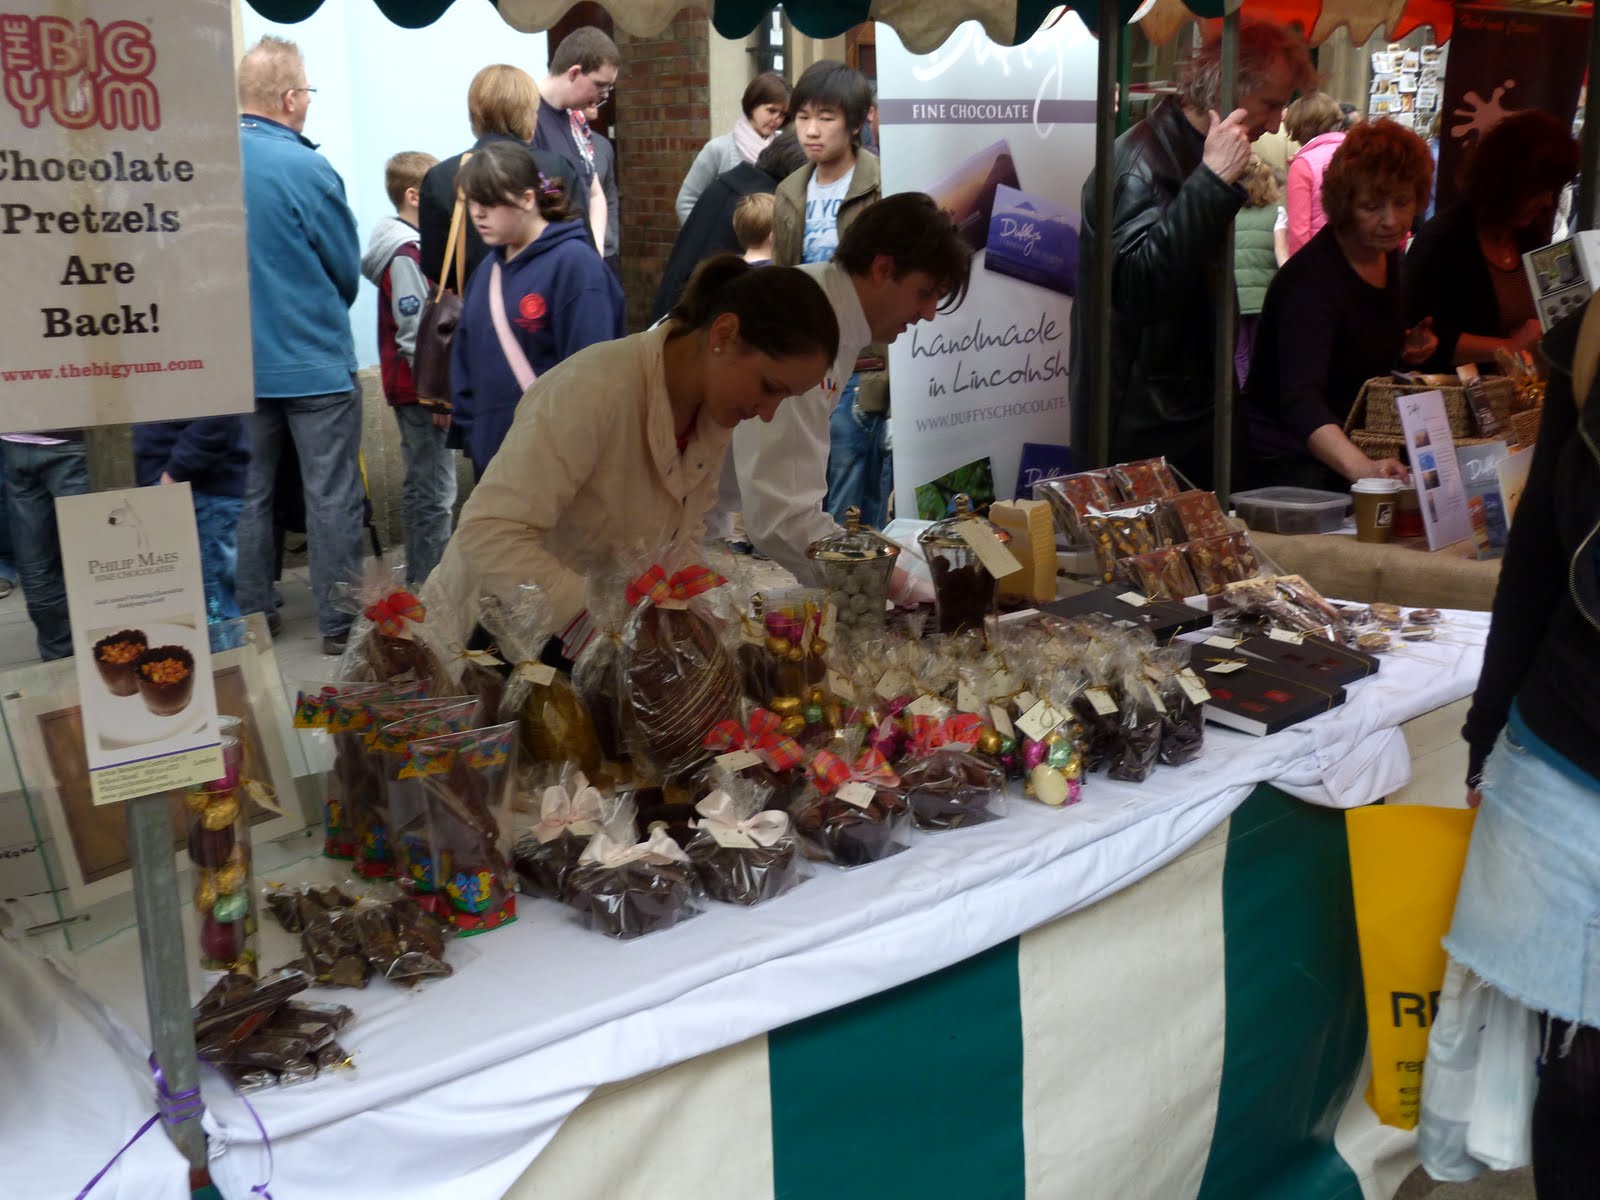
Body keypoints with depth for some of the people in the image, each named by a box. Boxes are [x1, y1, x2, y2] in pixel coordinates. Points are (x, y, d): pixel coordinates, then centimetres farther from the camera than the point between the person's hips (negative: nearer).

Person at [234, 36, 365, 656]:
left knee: (246, 493, 16)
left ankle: (250, 615, 25)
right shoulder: (307, 170, -17)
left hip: (236, 365, 5)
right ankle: (340, 622, 10)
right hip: (315, 364, -5)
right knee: (332, 498, 4)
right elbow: (348, 273, -7)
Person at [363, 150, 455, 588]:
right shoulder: (405, 255, -16)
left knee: (424, 487, 16)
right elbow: (414, 333, -20)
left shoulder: (414, 247, 15)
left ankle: (424, 580, 25)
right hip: (420, 391, -11)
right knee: (435, 491, -7)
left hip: (418, 390, 11)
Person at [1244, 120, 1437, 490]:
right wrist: (1359, 468, -54)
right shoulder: (1312, 277, -23)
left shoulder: (1386, 256, 5)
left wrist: (1403, 351, 1)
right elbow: (1300, 400, -37)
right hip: (1286, 463, -8)